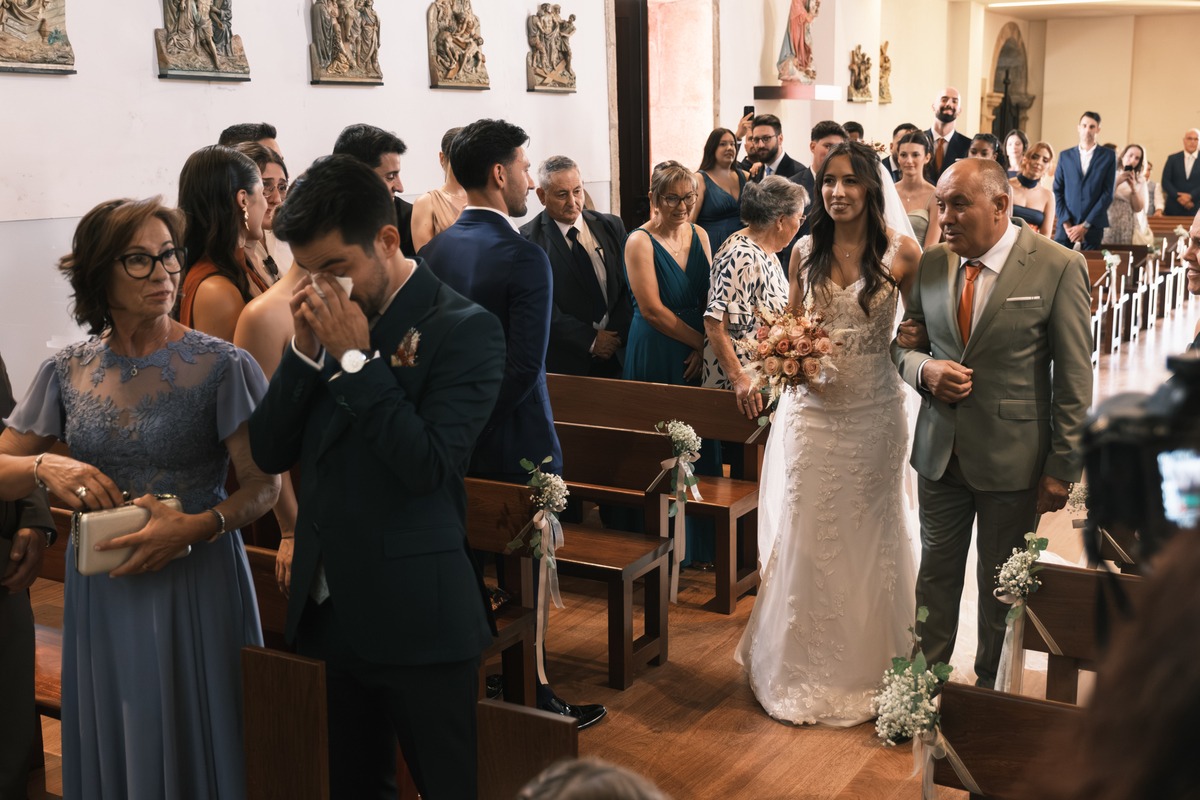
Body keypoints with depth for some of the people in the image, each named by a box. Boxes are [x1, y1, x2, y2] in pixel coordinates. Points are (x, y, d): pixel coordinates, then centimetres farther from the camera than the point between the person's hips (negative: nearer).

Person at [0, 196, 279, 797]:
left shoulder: (221, 365, -8)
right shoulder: (68, 372, 3)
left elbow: (263, 486, -9)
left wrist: (200, 525, -25)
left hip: (197, 585, -3)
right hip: (100, 592, 3)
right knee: (110, 751, 16)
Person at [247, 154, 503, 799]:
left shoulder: (463, 328, -12)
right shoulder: (326, 318, 5)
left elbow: (429, 466, -22)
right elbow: (269, 453, 4)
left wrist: (356, 357, -19)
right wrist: (306, 348, -9)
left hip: (416, 623, -5)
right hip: (328, 615, 6)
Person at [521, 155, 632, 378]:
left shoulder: (611, 226, 6)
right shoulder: (528, 240, -8)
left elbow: (629, 285, 6)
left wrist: (618, 333, -8)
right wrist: (590, 341, -14)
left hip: (617, 355, 4)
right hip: (563, 361, -4)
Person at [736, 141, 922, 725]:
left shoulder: (901, 253, -6)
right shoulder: (805, 252, 3)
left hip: (873, 413, -2)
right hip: (811, 410, 2)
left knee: (868, 537, 11)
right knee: (805, 537, 7)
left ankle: (865, 665, 28)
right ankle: (802, 666, 22)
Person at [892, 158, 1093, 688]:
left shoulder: (1059, 268, -11)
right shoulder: (931, 264, 2)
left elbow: (1075, 380, -10)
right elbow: (900, 343, 12)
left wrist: (1062, 470, -11)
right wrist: (924, 369, -12)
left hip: (1011, 460, -3)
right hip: (940, 451, 4)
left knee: (1001, 585, 12)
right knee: (936, 573, 15)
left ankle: (991, 693, 31)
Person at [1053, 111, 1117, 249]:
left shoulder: (1108, 156, 5)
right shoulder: (1065, 156, 11)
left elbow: (1107, 194, -1)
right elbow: (1057, 192, 6)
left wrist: (1085, 225, -8)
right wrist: (1066, 223, -7)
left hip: (1093, 228, -1)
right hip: (1066, 227, 1)